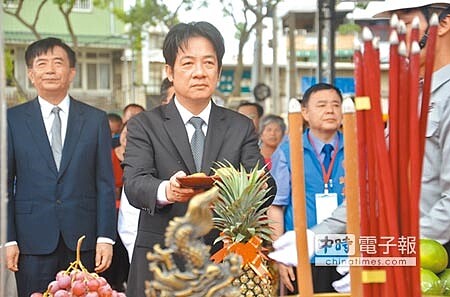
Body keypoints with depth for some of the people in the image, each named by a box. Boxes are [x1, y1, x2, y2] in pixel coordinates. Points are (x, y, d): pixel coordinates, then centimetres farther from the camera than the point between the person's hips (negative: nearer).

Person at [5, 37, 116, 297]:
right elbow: (5, 184, 4)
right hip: (33, 241, 0)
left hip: (83, 239, 1)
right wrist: (8, 239, -4)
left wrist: (106, 237, -3)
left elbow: (105, 183, 5)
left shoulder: (96, 120, 8)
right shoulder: (13, 120, 6)